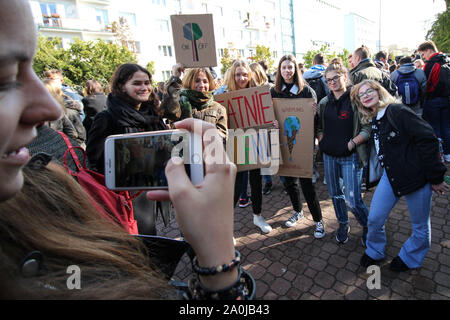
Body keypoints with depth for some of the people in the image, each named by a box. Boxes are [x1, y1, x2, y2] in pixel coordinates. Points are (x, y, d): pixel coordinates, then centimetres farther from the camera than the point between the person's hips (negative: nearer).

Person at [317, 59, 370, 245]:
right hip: (329, 155, 5)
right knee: (335, 194, 16)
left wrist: (352, 143, -17)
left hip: (350, 156, -5)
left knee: (353, 201, -5)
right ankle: (343, 224, 39)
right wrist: (321, 140, 3)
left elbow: (368, 128, -9)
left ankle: (367, 226, 26)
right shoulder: (324, 103, 8)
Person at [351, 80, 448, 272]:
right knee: (374, 219, 7)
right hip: (390, 176, 6)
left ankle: (409, 259, 36)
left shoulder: (397, 111, -14)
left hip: (416, 176, -6)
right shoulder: (373, 121, 8)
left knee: (420, 226, 13)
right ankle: (374, 252, 31)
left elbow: (427, 139, -17)